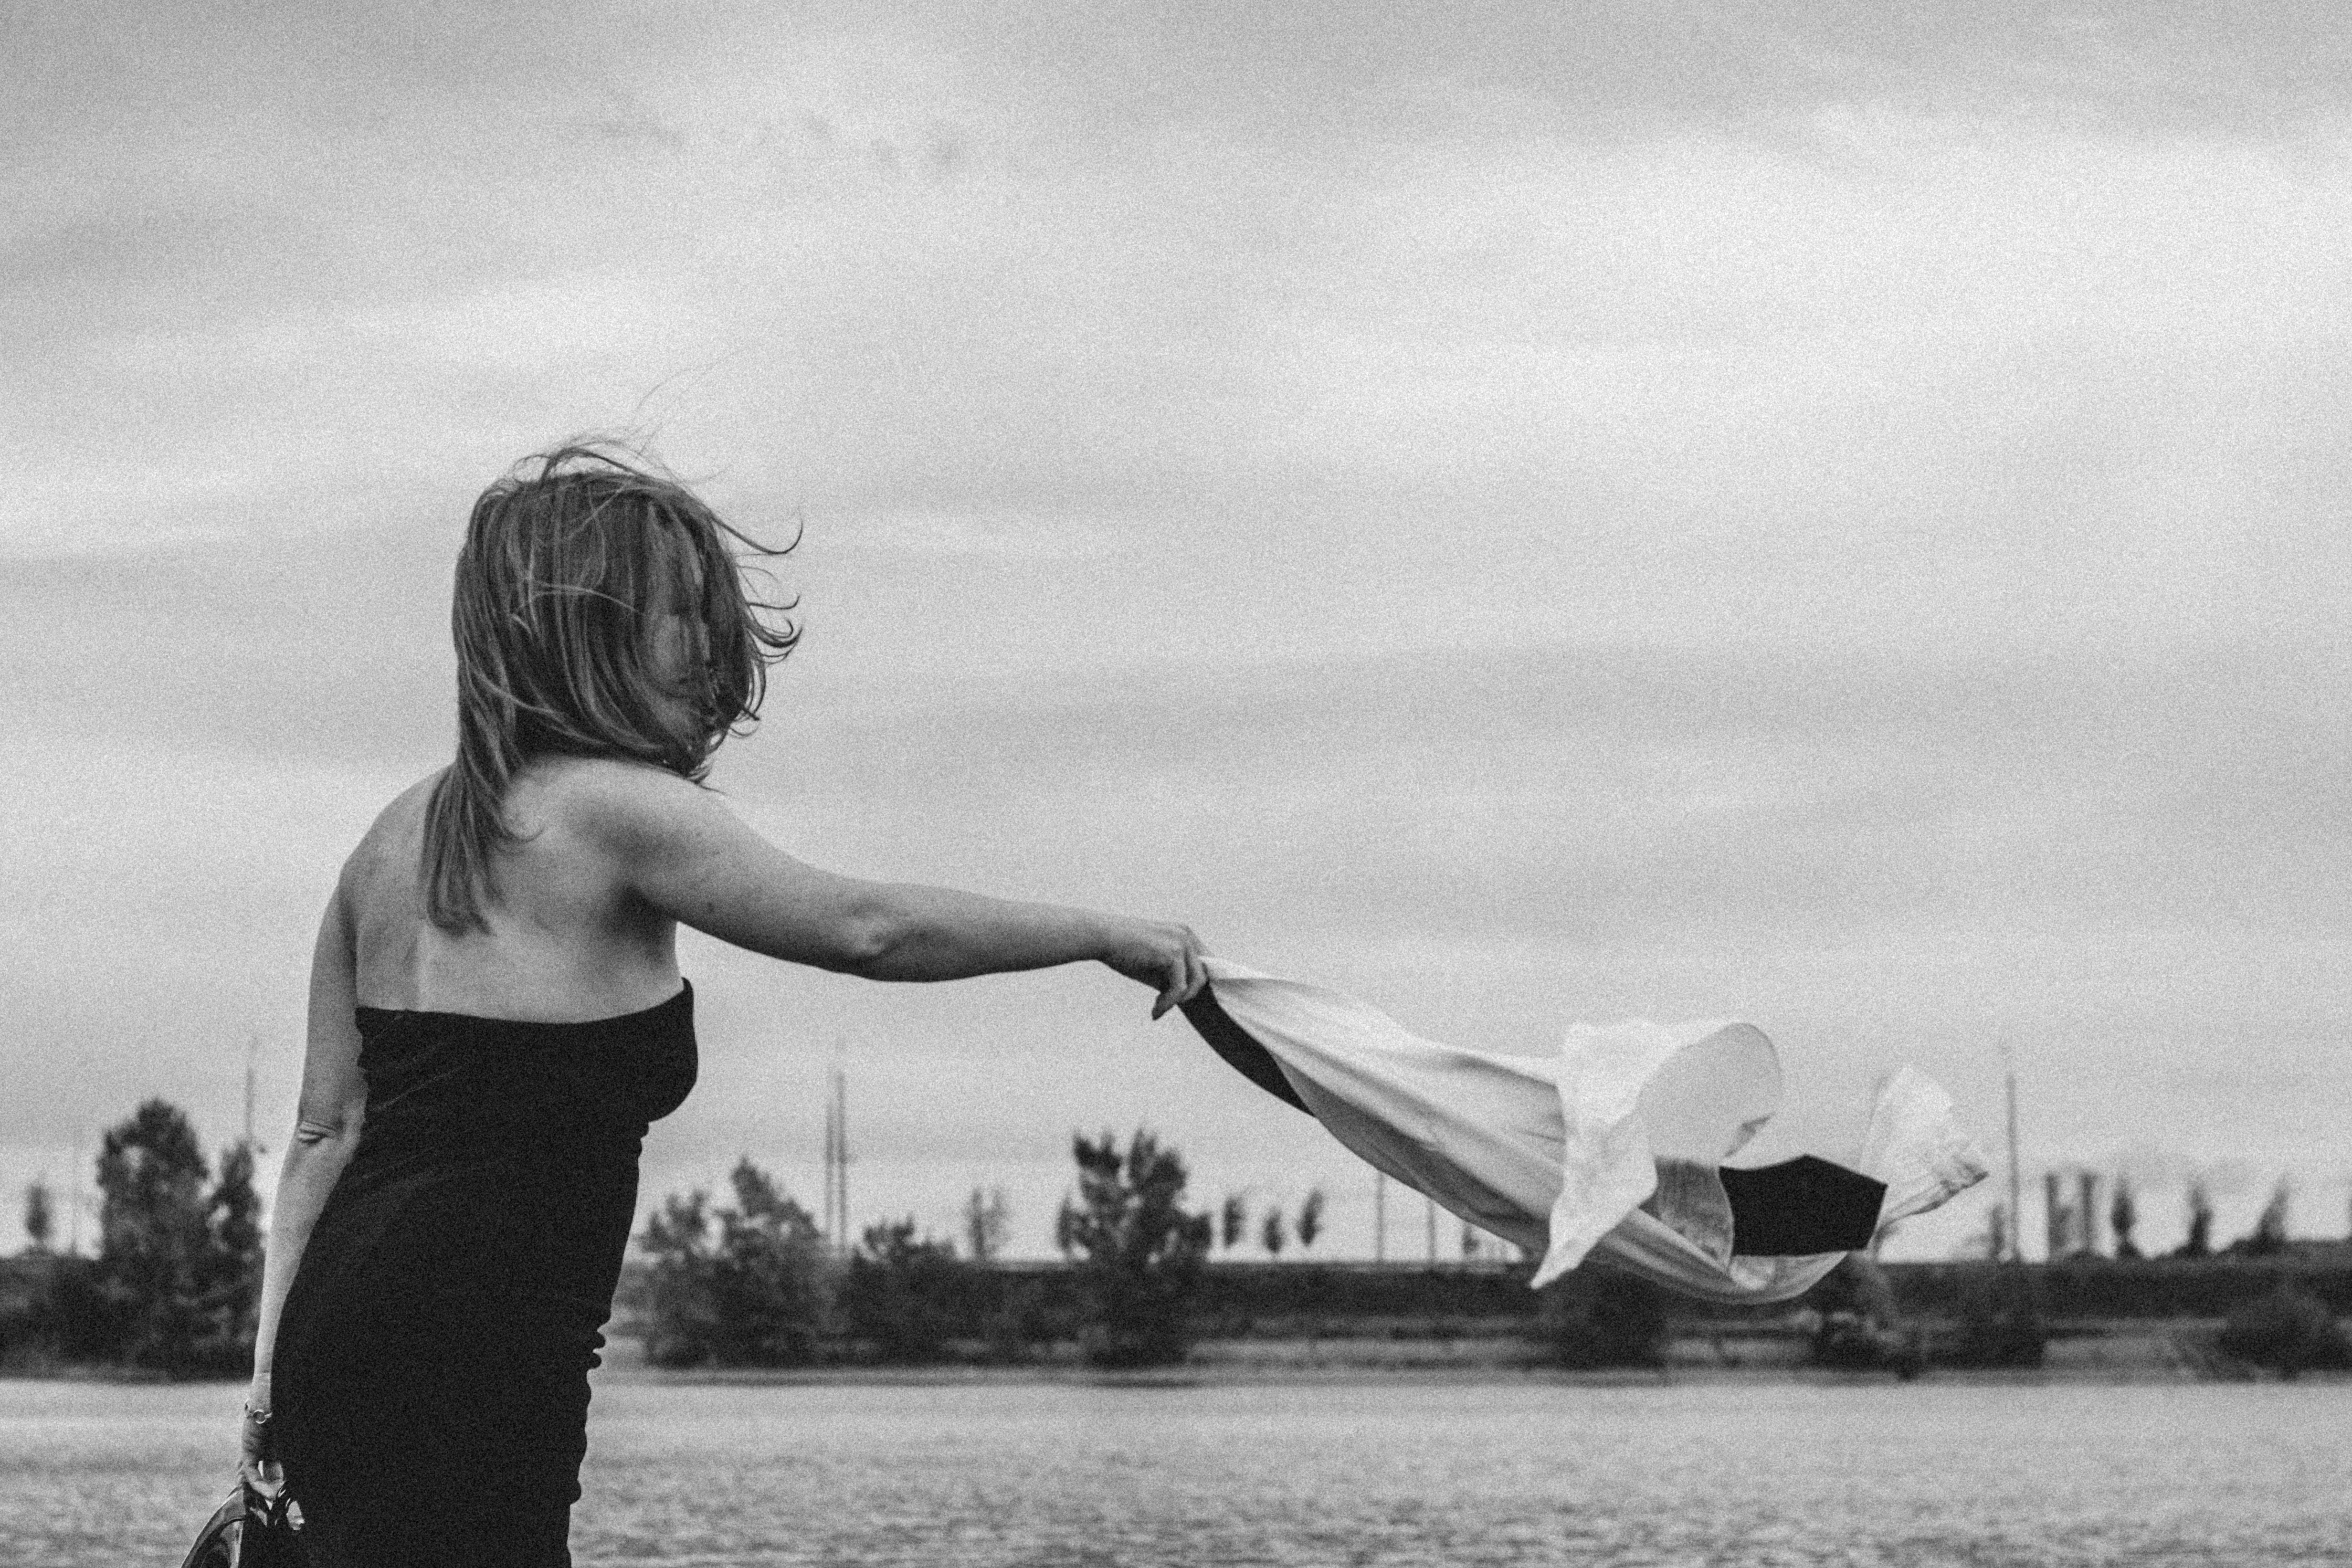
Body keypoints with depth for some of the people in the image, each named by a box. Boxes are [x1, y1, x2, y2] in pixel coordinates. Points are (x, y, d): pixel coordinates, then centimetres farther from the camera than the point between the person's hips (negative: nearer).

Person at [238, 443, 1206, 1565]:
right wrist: (1107, 935, 3)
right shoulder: (611, 808, -7)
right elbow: (865, 928, -8)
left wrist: (275, 1369, 16)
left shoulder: (397, 834, 18)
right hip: (471, 1357, -9)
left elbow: (327, 1125, 16)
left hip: (345, 1316, 9)